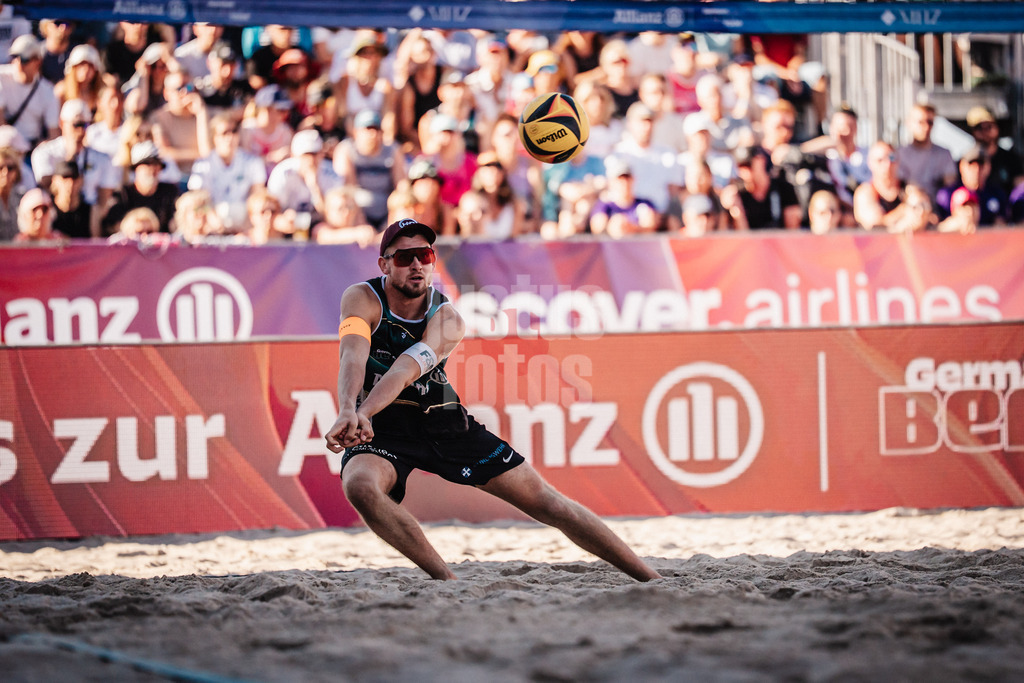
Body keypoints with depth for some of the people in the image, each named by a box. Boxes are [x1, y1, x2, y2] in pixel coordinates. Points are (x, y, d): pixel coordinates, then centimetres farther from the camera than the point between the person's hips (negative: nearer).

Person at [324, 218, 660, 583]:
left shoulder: (446, 319, -13)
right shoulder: (362, 299, -14)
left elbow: (404, 372, -31)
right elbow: (353, 357, -33)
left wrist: (364, 413, -50)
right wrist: (349, 412, -54)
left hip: (442, 421, 1)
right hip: (381, 428, -1)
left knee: (543, 499, -4)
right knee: (360, 486, -37)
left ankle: (652, 579, 2)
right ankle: (449, 581, -31)